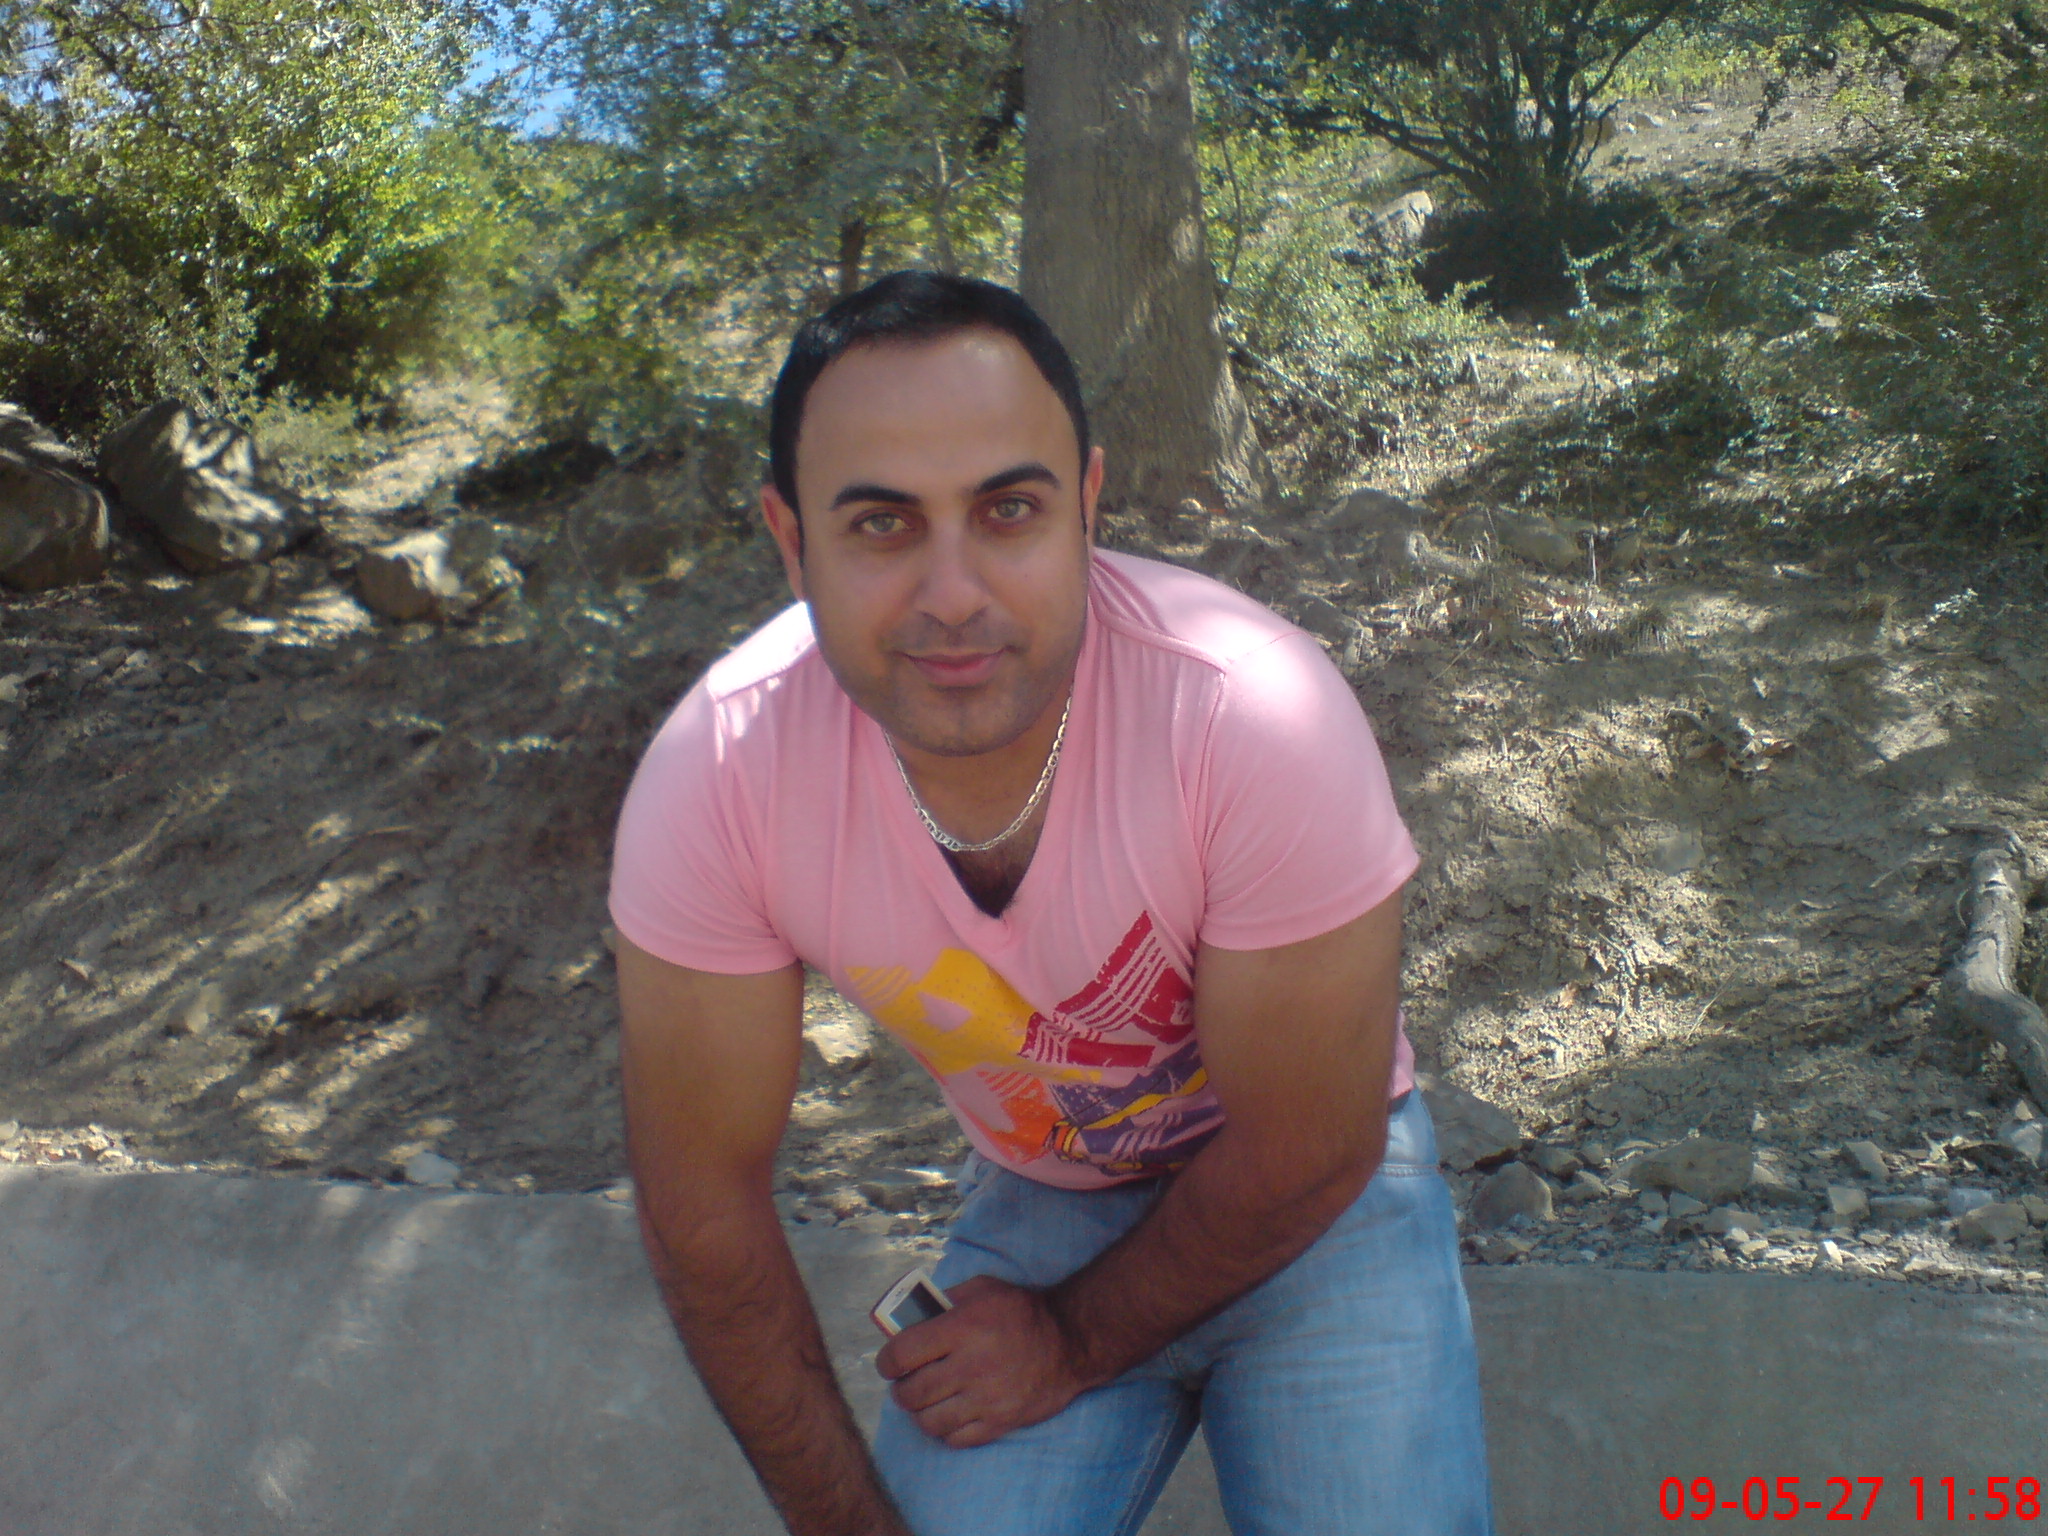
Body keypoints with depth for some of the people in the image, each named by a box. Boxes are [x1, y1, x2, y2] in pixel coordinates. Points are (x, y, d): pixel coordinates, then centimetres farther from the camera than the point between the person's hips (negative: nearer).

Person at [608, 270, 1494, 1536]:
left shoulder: (1266, 719, -34)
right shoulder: (714, 778, -26)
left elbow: (1300, 1158, -19)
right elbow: (704, 1196, -12)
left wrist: (1076, 1345, -8)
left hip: (1315, 1199, -1)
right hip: (1042, 1199, 2)